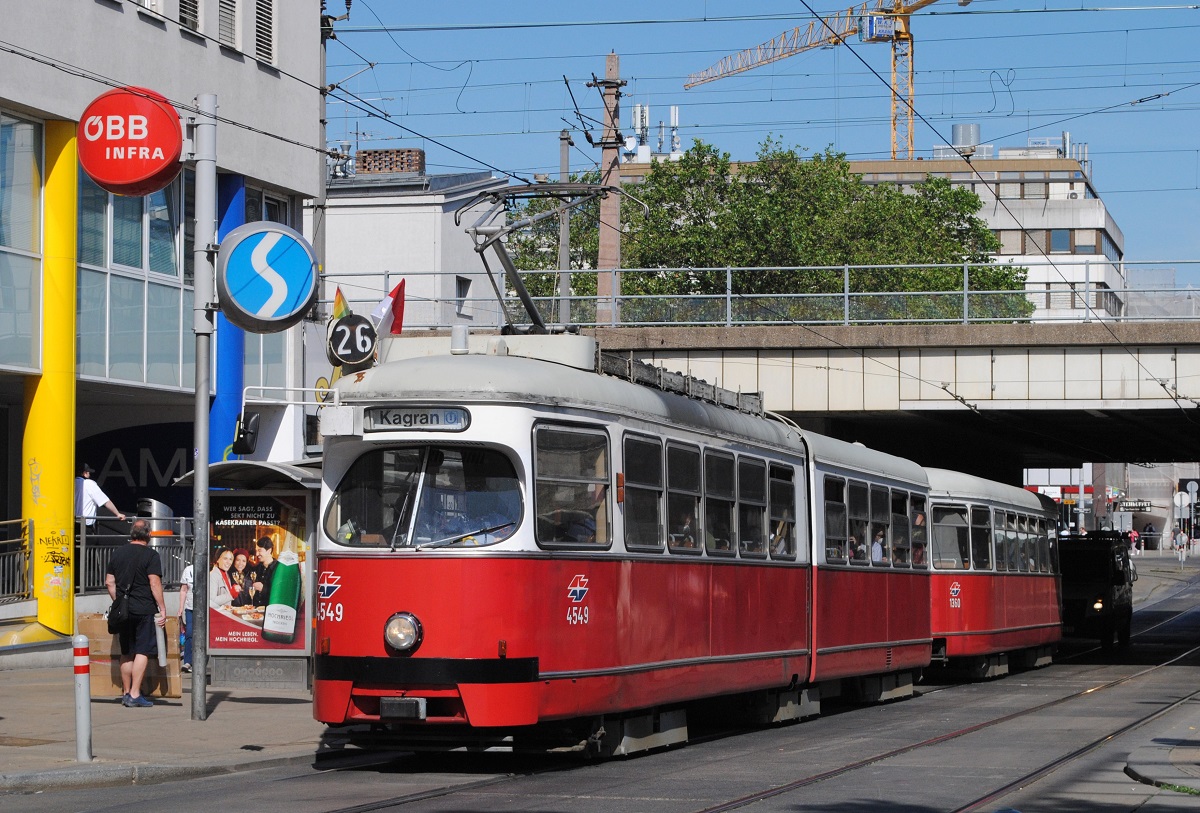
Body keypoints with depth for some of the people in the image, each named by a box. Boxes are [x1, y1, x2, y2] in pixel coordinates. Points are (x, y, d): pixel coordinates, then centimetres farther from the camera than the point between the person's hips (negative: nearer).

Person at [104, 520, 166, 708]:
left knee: (126, 653, 13)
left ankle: (126, 693, 18)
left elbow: (109, 582, 12)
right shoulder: (150, 555, -7)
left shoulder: (117, 553, 10)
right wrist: (162, 608, -10)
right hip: (144, 610, -6)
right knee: (142, 652, -4)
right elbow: (155, 584, -14)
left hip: (123, 610, 6)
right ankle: (135, 695, -10)